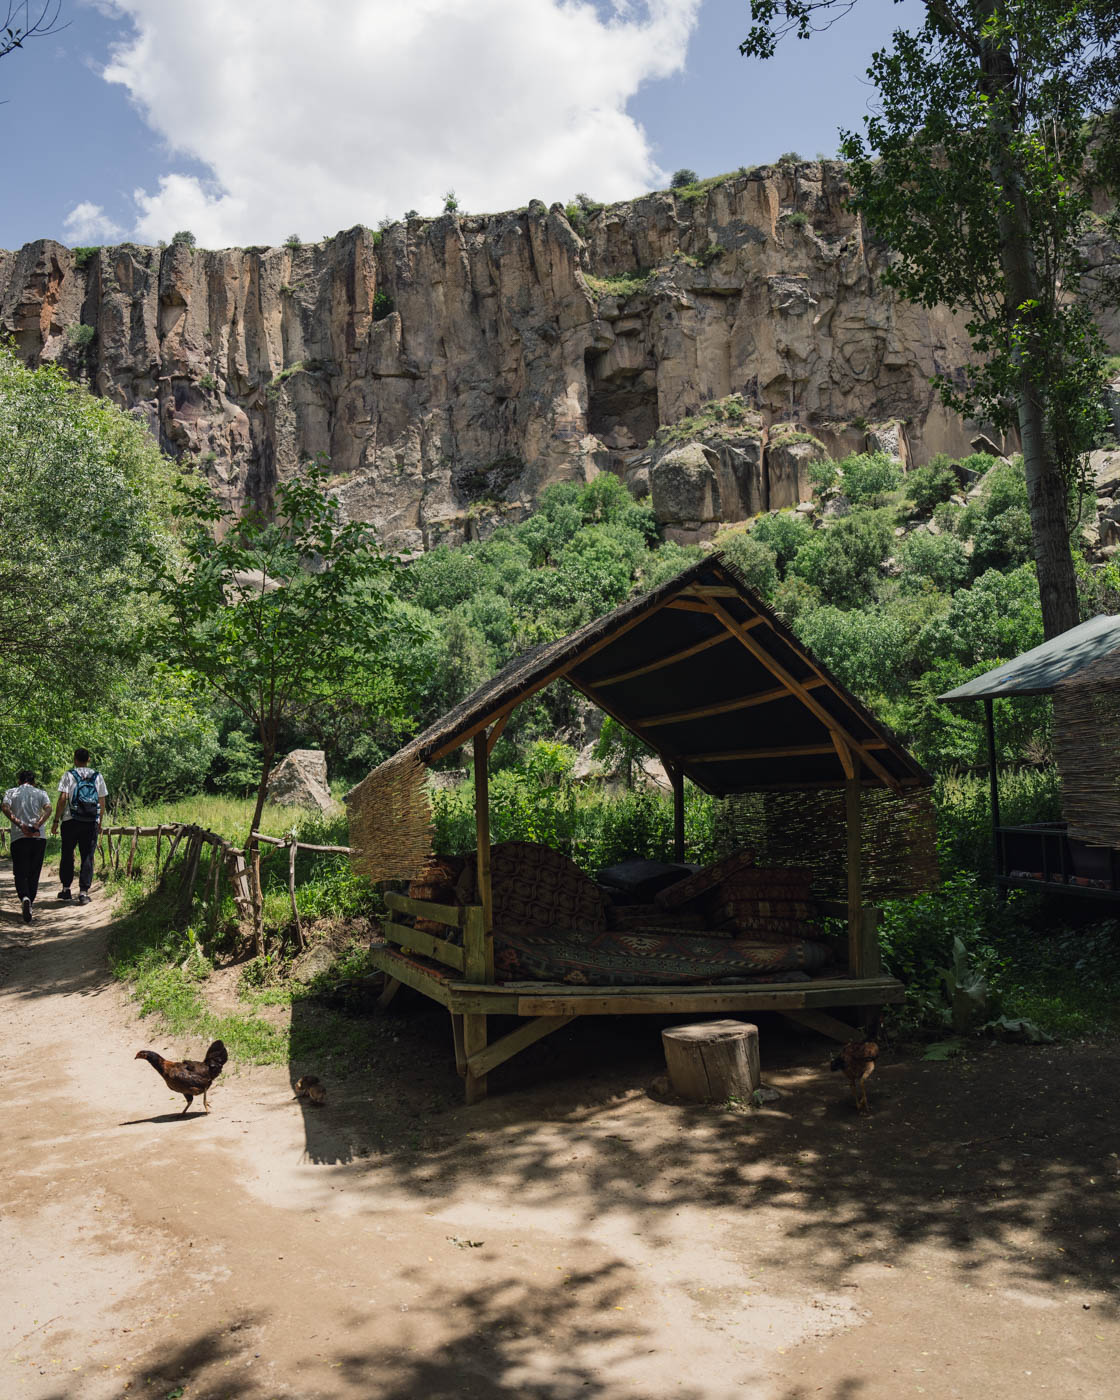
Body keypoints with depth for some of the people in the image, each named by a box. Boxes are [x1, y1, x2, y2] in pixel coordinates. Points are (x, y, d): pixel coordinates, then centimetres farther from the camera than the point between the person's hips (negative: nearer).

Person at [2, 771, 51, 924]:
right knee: (34, 873, 12)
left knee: (20, 873, -1)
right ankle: (30, 903, 14)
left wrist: (20, 825, -13)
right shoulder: (40, 793, 14)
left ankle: (24, 897, -26)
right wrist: (37, 826, -15)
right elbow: (48, 809, -6)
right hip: (39, 837, 1)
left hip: (18, 837, -1)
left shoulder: (11, 792, 13)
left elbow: (6, 808, -7)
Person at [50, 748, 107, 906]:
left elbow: (62, 799, -7)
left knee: (67, 855, 12)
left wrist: (56, 820, -2)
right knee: (87, 857, 2)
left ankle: (66, 888, 18)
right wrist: (99, 821, 16)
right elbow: (102, 802, 8)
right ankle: (83, 892, -3)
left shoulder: (69, 776, -1)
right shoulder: (98, 777, 8)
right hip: (92, 822, 2)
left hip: (71, 821, -1)